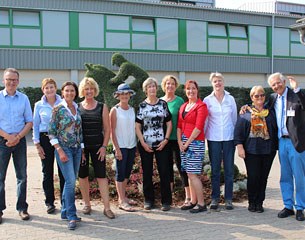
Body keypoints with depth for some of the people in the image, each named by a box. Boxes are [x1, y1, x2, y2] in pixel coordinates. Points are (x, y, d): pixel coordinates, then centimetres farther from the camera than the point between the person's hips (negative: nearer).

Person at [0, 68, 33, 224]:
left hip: (20, 140, 2)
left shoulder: (23, 98, 6)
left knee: (22, 176, 6)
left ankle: (22, 208, 15)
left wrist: (18, 137, -7)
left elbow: (29, 122, 6)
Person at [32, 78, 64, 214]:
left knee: (63, 172, 2)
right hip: (45, 139, 1)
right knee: (47, 172, 5)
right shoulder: (39, 105, 4)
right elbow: (35, 126, 6)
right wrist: (37, 145, 0)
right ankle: (49, 202, 16)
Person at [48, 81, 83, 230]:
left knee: (71, 181, 10)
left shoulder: (77, 109, 10)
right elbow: (51, 132, -8)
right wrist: (60, 150, -15)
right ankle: (71, 216, -5)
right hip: (64, 148, -6)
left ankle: (65, 212, 21)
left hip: (77, 149, 6)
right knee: (71, 181, -11)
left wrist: (82, 149, 11)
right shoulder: (58, 109, -6)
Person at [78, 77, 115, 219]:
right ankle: (87, 204, 22)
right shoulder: (77, 108, 5)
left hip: (97, 146, -1)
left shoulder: (102, 107, 4)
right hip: (81, 146, 1)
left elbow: (107, 129, 3)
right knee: (83, 175, 8)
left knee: (101, 176, -4)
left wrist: (104, 146, -5)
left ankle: (107, 207, -1)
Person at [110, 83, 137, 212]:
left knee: (127, 172, 12)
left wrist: (137, 144, 5)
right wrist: (117, 149, -13)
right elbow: (112, 131, -9)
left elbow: (135, 127, 12)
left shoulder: (132, 109, 8)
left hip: (132, 145, 6)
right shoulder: (114, 110, -7)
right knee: (120, 173, -2)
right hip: (121, 146, -6)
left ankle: (123, 196, 23)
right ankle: (122, 202, 1)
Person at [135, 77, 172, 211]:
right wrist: (143, 143, -7)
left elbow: (169, 123, 6)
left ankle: (166, 201, 9)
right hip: (145, 145, 0)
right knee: (147, 173, 7)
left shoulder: (163, 104, 5)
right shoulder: (142, 106, 3)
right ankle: (148, 200, 18)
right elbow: (137, 126, 2)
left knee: (164, 172, 0)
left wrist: (166, 139, -5)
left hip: (161, 144, 0)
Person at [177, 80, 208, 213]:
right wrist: (180, 141, -1)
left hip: (195, 142, -7)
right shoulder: (183, 107, 16)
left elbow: (198, 127, -13)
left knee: (193, 174, -9)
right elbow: (179, 126, 13)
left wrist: (187, 143, -11)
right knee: (189, 174, 10)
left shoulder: (201, 106, -6)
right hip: (183, 143, 7)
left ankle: (201, 204, -1)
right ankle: (193, 202, 18)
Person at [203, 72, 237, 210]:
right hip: (213, 138, -1)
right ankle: (215, 198, 13)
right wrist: (202, 136, 1)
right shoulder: (207, 100, 4)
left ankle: (228, 199, 12)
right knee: (215, 169, 4)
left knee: (229, 169, 3)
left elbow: (235, 118, 11)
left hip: (229, 138, 1)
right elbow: (204, 120, 5)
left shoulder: (230, 99, 6)